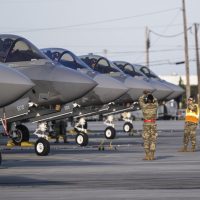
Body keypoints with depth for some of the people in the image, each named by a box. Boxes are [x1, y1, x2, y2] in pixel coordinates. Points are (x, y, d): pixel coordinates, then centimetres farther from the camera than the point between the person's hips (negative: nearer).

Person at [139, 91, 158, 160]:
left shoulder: (144, 106, -8)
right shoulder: (155, 106, -2)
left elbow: (140, 100, 13)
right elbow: (155, 100, 22)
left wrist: (144, 95, 29)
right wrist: (149, 94, 30)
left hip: (146, 124, -2)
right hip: (153, 124, 2)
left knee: (146, 140, 2)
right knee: (153, 140, 4)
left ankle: (147, 156, -3)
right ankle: (152, 156, 0)